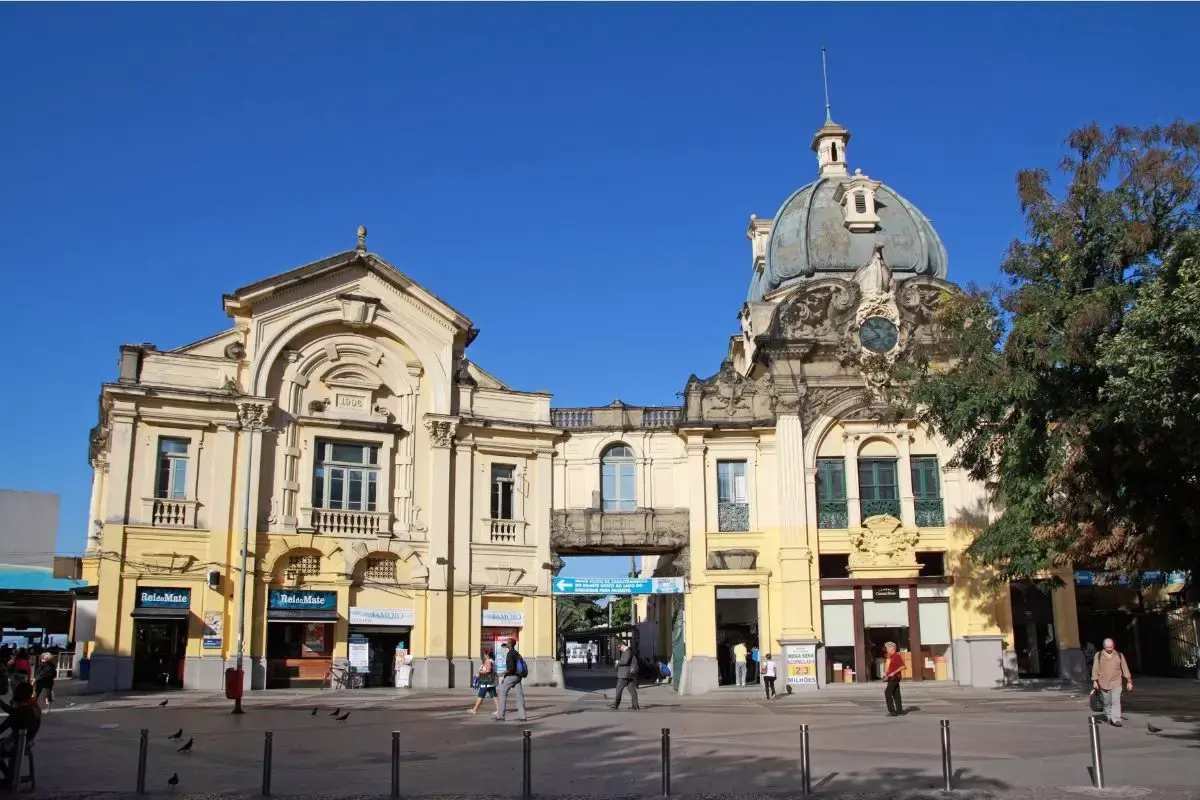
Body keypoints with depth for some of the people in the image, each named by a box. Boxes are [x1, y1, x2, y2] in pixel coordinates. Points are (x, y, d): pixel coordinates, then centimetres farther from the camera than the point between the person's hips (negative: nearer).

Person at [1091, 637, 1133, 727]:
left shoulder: (1119, 655, 4)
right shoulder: (1098, 655, 2)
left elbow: (1125, 668, 6)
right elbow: (1095, 669, 3)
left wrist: (1129, 681, 3)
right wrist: (1095, 681, -1)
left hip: (1116, 682, -1)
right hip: (1103, 682, 1)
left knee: (1116, 701, -13)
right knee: (1107, 702, 9)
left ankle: (1116, 719, -15)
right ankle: (1109, 718, 25)